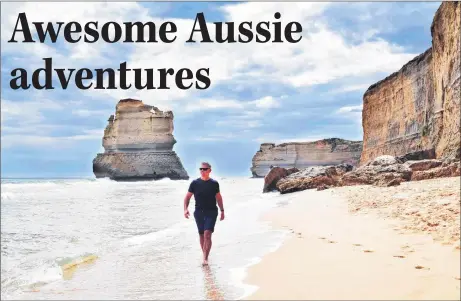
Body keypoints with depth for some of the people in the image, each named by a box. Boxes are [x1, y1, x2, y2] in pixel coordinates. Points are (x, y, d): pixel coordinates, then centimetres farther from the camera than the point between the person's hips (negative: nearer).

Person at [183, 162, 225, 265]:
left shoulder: (214, 183, 2)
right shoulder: (195, 183, 0)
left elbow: (218, 197, 13)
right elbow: (187, 197, 4)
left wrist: (222, 210, 15)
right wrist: (185, 209, -10)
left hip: (211, 212, -2)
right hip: (199, 212, 2)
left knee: (207, 235, -15)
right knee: (201, 235, 10)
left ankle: (205, 258, -15)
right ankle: (205, 254, 28)